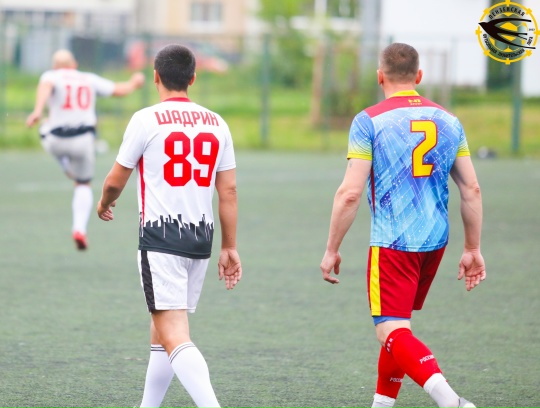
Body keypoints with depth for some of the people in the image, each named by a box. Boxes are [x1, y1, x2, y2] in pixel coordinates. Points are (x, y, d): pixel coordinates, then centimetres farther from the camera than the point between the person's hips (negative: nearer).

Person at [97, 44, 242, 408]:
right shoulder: (216, 124, 7)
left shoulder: (147, 120, -6)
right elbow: (229, 191, 7)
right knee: (162, 329, 20)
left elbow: (116, 180, 3)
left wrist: (104, 205, 25)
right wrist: (230, 248, 12)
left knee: (175, 337, -14)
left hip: (160, 238, -6)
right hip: (201, 238, 6)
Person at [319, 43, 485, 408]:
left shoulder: (369, 121, -6)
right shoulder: (448, 121, 8)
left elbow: (350, 193, -11)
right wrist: (473, 249, 14)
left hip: (392, 242, -6)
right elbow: (472, 190, 7)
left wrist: (332, 250, -2)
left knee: (392, 332, -9)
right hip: (435, 241, 6)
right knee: (399, 325, 22)